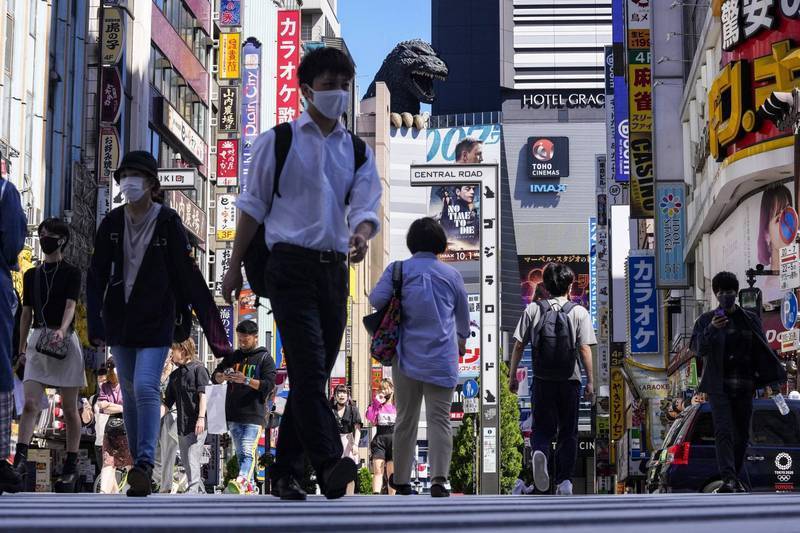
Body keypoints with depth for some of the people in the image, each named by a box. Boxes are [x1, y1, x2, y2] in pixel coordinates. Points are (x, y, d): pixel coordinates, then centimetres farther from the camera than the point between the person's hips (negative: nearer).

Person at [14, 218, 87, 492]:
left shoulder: (71, 273, 2)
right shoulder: (32, 275, 14)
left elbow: (70, 305, -12)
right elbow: (26, 313, 18)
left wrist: (61, 330, -30)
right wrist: (21, 348, 14)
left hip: (65, 341, -3)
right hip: (37, 341, 3)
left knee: (69, 408, 1)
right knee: (30, 403, -12)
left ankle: (71, 468, 4)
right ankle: (21, 459, -18)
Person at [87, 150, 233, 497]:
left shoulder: (168, 222, -7)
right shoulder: (112, 223, 2)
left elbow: (188, 276, -6)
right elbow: (97, 276, 1)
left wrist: (210, 324, -6)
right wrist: (95, 322, -10)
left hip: (156, 321, -4)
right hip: (120, 321, 4)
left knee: (146, 387, -18)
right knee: (130, 394, 10)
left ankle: (145, 463, -18)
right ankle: (140, 466, 19)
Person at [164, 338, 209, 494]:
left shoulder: (198, 369, -1)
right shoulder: (175, 375, 18)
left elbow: (203, 395, -9)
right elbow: (168, 402, 19)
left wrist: (201, 418, -18)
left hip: (197, 424, -8)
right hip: (182, 425, 8)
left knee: (193, 459, -15)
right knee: (186, 462, 9)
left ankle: (193, 491, -19)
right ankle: (201, 492, 17)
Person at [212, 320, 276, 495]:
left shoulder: (264, 358, 2)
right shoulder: (233, 357, 17)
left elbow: (269, 385, -9)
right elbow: (215, 376, 19)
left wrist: (246, 380, -21)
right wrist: (223, 376, -6)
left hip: (254, 414, -6)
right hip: (234, 415, 6)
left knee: (247, 452, -20)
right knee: (240, 454, 9)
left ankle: (241, 481, -39)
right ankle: (250, 488, 15)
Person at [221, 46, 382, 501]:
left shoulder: (359, 152, 14)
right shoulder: (277, 142, 5)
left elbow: (366, 207, 2)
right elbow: (253, 205, 7)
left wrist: (360, 236, -22)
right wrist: (236, 267, 5)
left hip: (335, 270, 5)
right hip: (291, 263, -5)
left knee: (315, 374, 7)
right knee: (308, 365, -19)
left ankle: (287, 469, 15)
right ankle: (329, 464, -29)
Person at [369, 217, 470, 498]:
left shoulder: (398, 270, -1)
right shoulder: (451, 274, 5)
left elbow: (376, 299, -13)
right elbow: (463, 314, 16)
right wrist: (462, 340, 36)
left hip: (408, 355, 1)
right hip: (442, 356, 0)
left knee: (406, 419, 11)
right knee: (439, 419, -4)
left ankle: (401, 479, 19)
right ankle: (439, 479, -17)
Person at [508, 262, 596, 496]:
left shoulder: (532, 310, 3)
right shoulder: (579, 312, 0)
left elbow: (518, 345, 0)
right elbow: (585, 349, -5)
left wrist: (512, 376, 8)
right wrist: (590, 382, -2)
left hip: (542, 380, 1)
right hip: (569, 380, 0)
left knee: (542, 428, 10)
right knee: (568, 433, 11)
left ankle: (540, 452, -23)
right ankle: (565, 481, 5)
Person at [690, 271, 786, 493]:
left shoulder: (751, 320, 13)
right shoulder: (706, 320, 6)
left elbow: (762, 351, 11)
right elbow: (698, 349, -7)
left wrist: (769, 377, 0)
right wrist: (711, 330, -24)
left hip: (744, 386, 3)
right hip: (718, 386, -3)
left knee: (741, 435, 6)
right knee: (723, 431, -16)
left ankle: (735, 478, 17)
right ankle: (729, 478, -25)